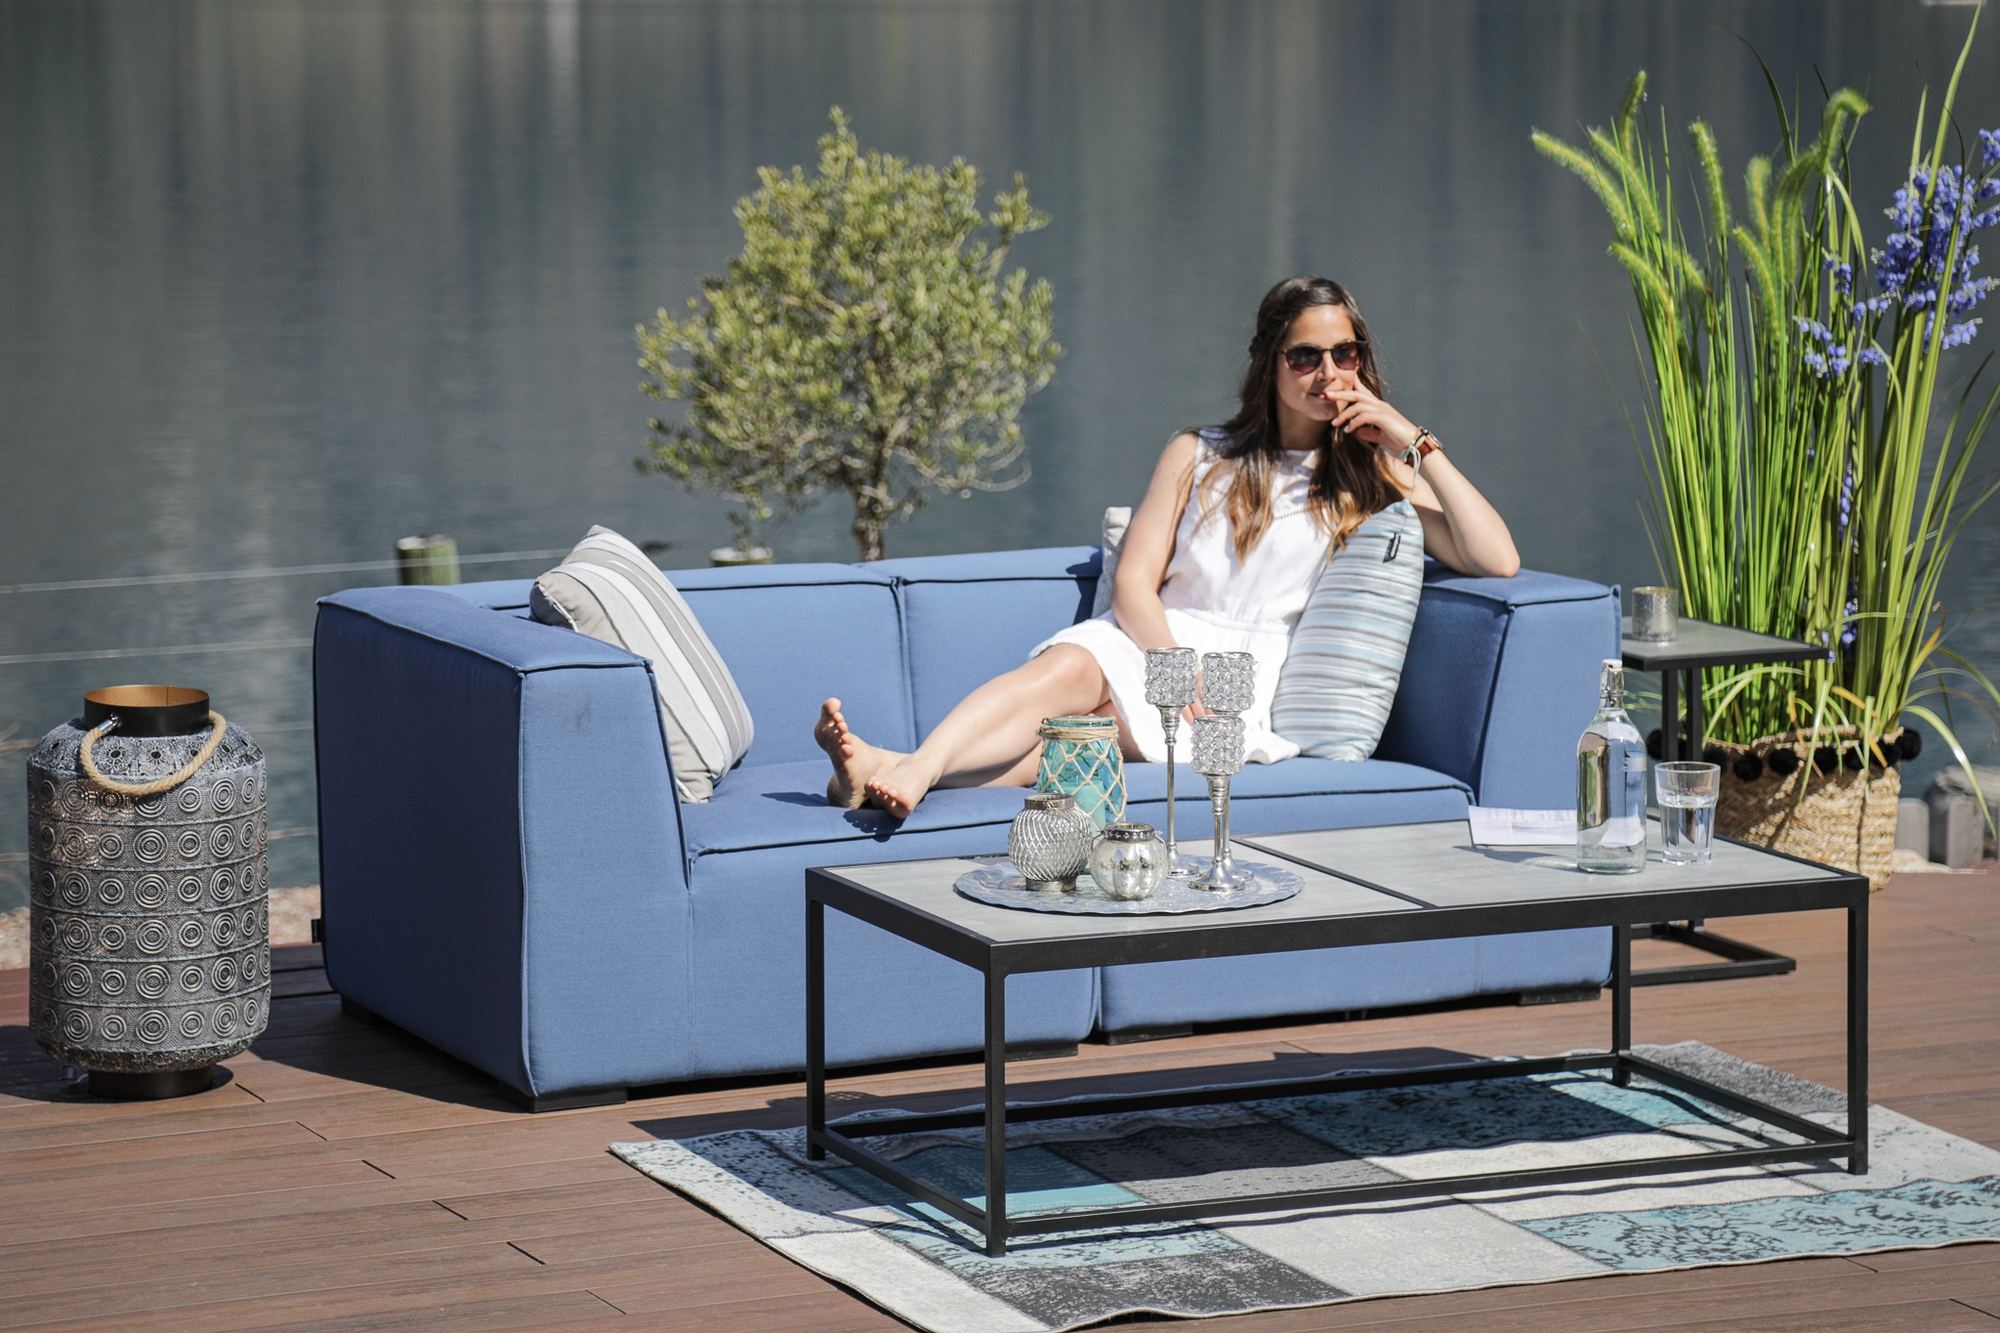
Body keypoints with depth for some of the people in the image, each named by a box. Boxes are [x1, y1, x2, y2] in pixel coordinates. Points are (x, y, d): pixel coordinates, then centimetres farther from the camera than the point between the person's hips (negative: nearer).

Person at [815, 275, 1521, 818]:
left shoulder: (1374, 477, 14)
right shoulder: (1200, 455, 18)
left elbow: (1497, 561, 0)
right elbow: (1134, 581, 6)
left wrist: (1419, 445, -4)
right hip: (1151, 643, 2)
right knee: (1068, 665, -35)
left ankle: (905, 772, -56)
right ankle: (913, 767, -61)